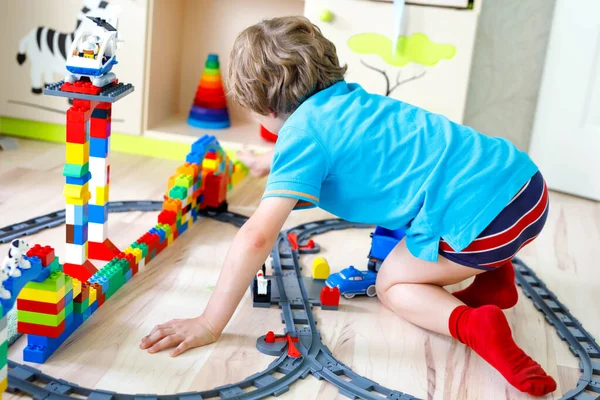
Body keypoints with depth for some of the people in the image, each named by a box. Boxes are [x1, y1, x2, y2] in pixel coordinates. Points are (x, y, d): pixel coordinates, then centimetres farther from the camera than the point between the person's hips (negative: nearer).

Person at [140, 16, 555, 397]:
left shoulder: (300, 133, -5)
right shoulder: (349, 97, 20)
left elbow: (256, 237, -16)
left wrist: (209, 324, -9)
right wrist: (269, 161, 64)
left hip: (484, 216, -9)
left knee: (391, 284, 14)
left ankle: (470, 322, -11)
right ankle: (495, 278, 22)